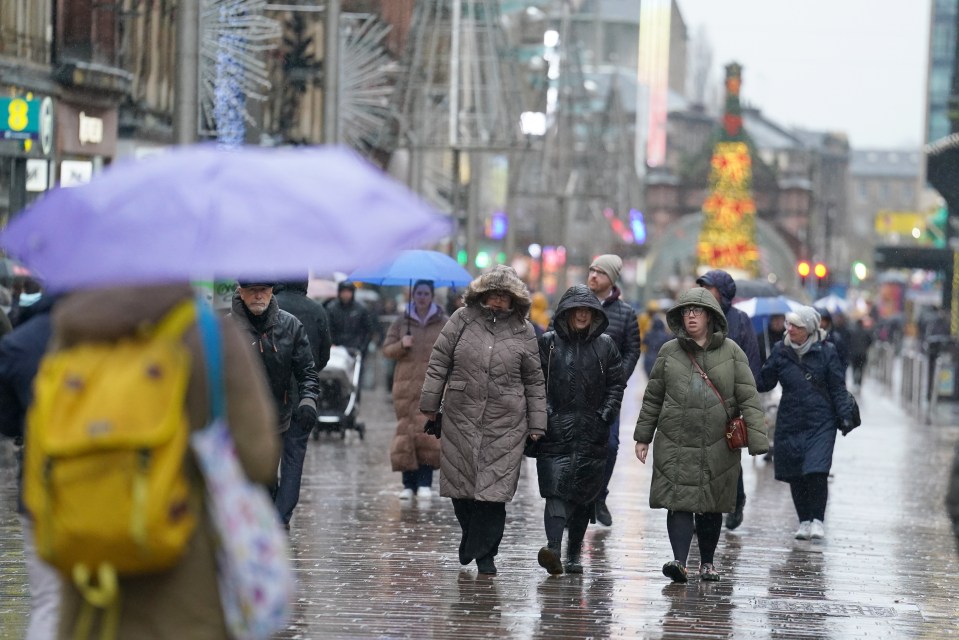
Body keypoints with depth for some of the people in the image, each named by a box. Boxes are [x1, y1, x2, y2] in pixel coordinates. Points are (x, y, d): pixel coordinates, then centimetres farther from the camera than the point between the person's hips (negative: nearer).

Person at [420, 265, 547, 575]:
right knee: (461, 483, 6)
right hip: (461, 418, 1)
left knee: (493, 489, -6)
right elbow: (439, 361, 6)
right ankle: (471, 537, 29)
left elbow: (534, 382, 10)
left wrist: (537, 425, 7)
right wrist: (430, 404, 2)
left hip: (505, 423, -1)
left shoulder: (523, 331, 6)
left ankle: (484, 553, 2)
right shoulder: (463, 319, 4)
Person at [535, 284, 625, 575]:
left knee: (584, 495, 5)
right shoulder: (548, 343, 6)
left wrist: (605, 416, -1)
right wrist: (543, 415, -8)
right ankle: (553, 548, -30)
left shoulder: (605, 345, 10)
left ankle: (574, 555, 16)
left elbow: (617, 384, 10)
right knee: (556, 489, -16)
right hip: (555, 431, -2)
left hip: (591, 432, 2)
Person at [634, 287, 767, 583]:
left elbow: (749, 399, -1)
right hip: (675, 444, 0)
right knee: (680, 502, -11)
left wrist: (756, 441, -8)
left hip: (717, 445, 0)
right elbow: (653, 398, 12)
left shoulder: (731, 352, 3)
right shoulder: (669, 352, 6)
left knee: (711, 507, 8)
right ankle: (679, 560, -18)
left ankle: (707, 562, 22)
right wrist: (643, 437, 10)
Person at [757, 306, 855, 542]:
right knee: (795, 475, 4)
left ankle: (818, 520, -4)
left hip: (820, 422, -3)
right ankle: (804, 520, 17)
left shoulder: (826, 352, -2)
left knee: (816, 472, -14)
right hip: (790, 422, 3)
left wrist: (845, 415, -5)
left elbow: (838, 387, 2)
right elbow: (764, 381, 11)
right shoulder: (780, 352, 5)